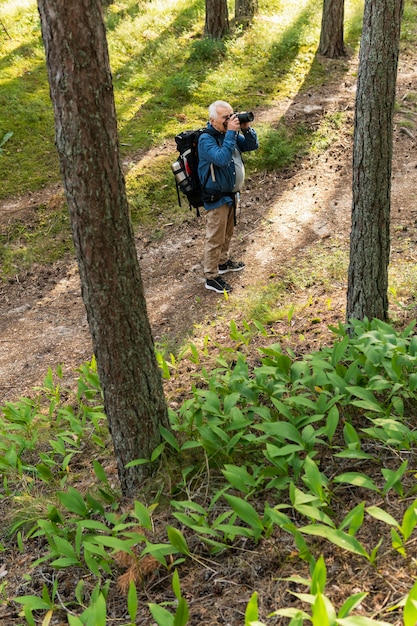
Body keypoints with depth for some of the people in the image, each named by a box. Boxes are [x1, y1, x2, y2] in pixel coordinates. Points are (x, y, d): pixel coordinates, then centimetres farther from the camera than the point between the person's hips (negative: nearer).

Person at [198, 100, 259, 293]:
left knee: (227, 232, 24)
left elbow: (252, 145, 5)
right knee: (215, 238, 1)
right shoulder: (206, 139, -23)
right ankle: (211, 277, 12)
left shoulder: (229, 133, 1)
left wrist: (246, 129, -13)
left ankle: (223, 262, 44)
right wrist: (231, 132, -34)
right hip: (217, 198, -8)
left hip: (232, 193, 8)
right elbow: (222, 158, -37)